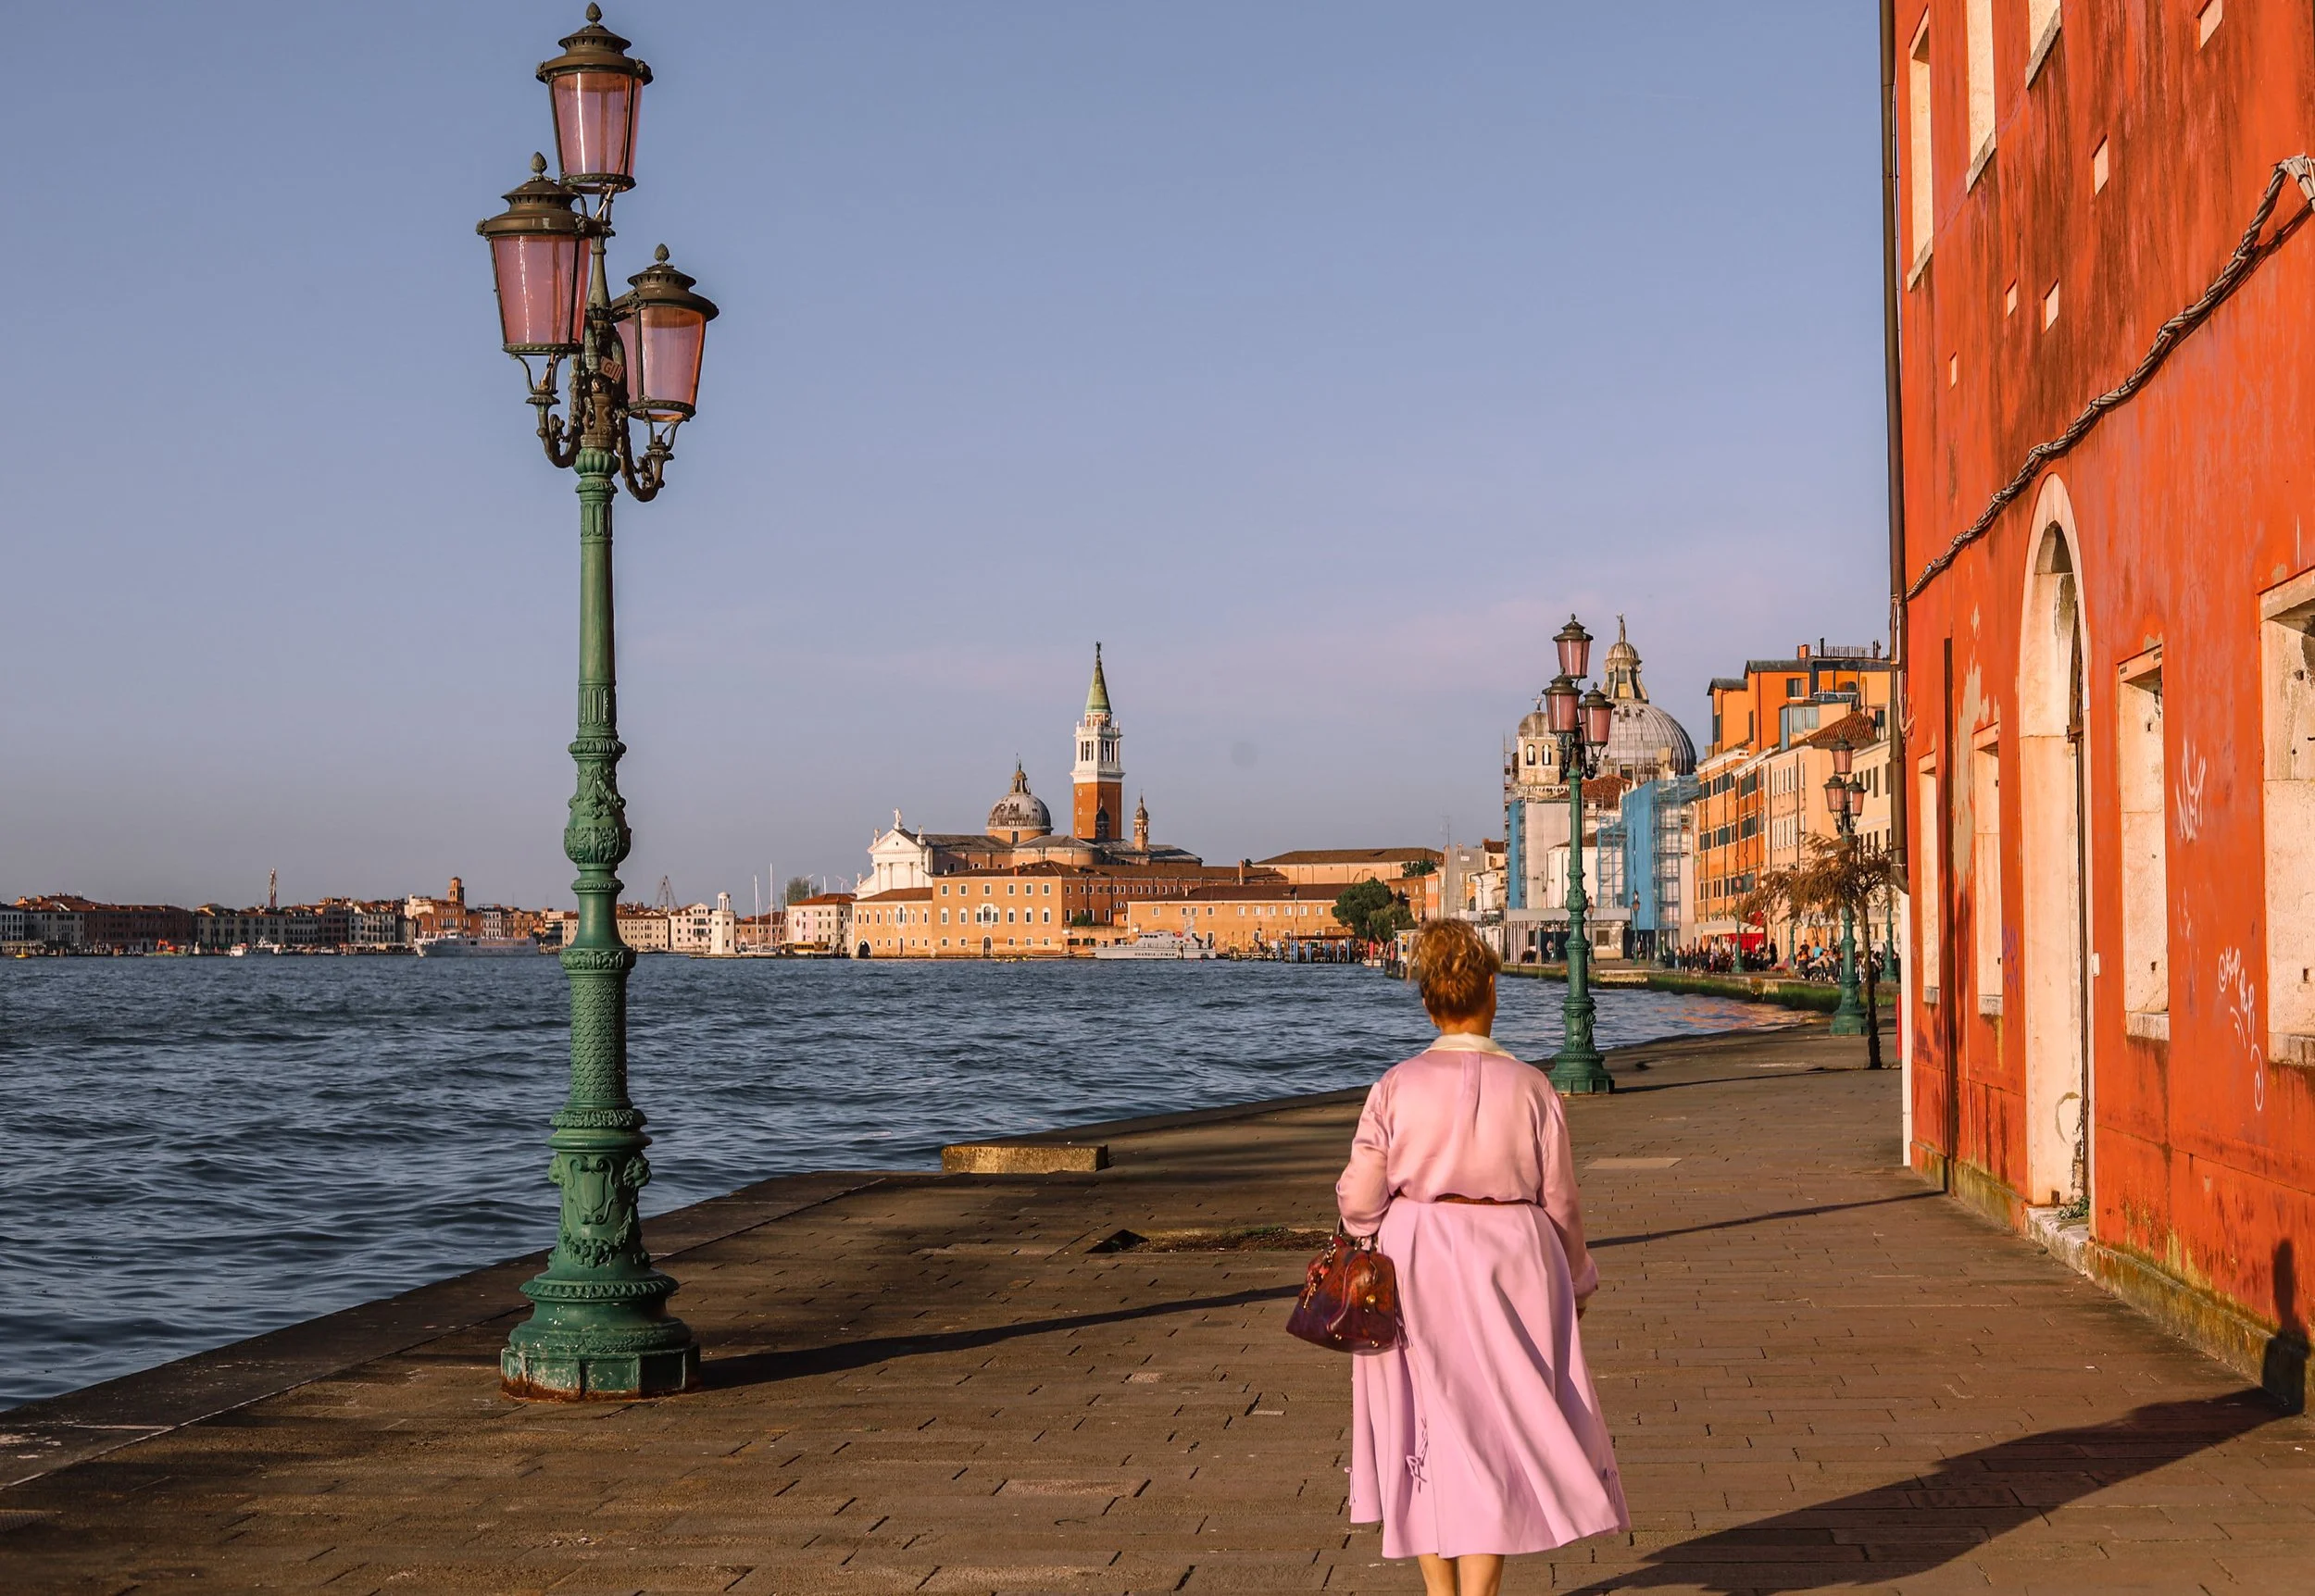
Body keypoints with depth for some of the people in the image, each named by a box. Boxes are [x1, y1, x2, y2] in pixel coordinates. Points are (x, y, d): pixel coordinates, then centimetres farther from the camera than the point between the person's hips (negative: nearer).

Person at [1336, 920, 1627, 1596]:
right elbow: (1560, 1202, 0)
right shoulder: (1529, 1087, -7)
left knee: (1427, 1428, 13)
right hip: (1511, 1268, -1)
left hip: (1416, 1266, 1)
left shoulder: (1397, 1086, -7)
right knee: (1501, 1430, 6)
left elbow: (1360, 1199, -5)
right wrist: (1577, 1280, 15)